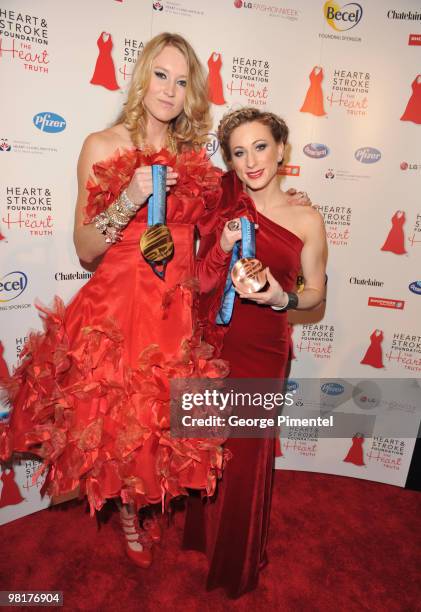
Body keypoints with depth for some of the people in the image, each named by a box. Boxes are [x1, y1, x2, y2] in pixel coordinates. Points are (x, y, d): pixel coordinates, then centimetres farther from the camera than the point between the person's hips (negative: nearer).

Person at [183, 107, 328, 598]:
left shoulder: (307, 220, -5)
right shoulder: (222, 198, 0)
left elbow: (315, 291, 2)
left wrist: (282, 298, -17)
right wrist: (223, 248, -16)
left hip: (261, 347, -2)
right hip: (210, 338, 2)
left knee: (247, 453, 11)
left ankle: (238, 565, 43)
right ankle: (199, 535, 49)